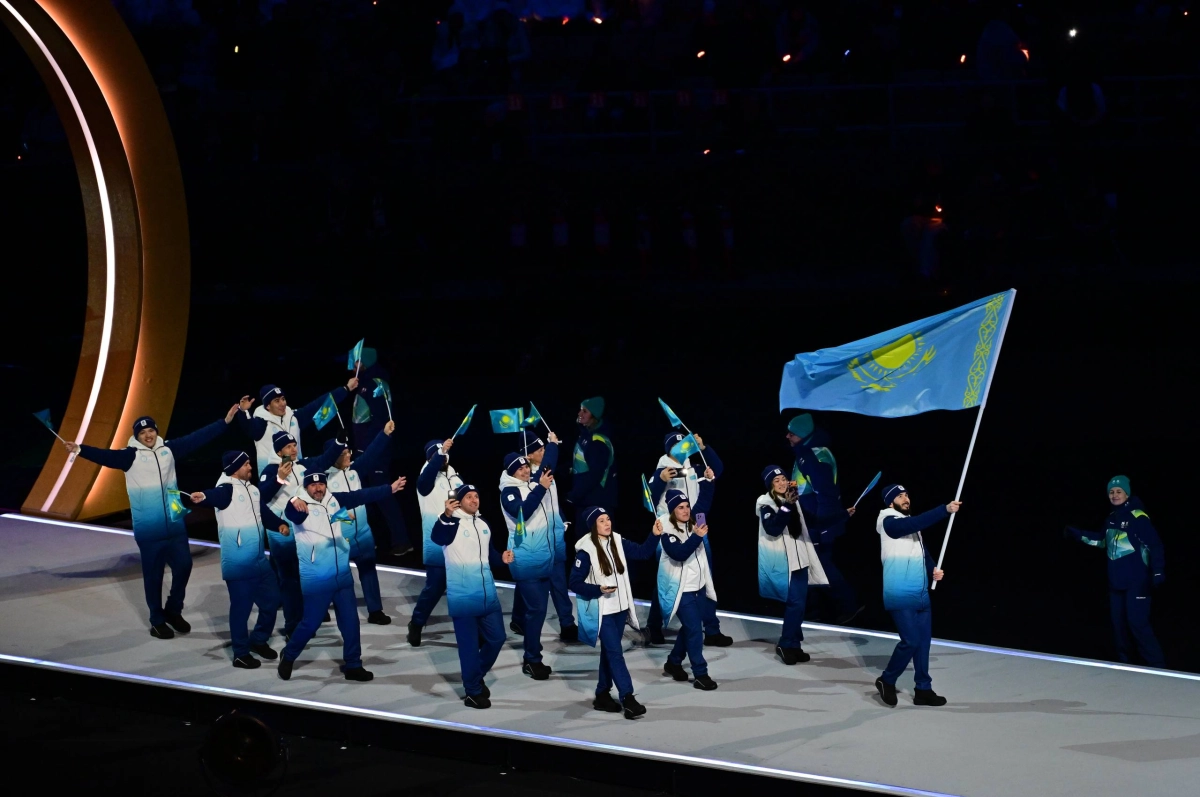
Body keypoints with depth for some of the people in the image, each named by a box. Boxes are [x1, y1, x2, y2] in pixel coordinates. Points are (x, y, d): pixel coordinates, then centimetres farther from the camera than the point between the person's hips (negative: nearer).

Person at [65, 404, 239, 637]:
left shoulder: (168, 449, 4)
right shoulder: (131, 455, -7)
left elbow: (197, 438, 8)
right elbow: (106, 456, -21)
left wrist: (225, 422, 8)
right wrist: (80, 449, -37)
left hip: (175, 524, 4)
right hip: (149, 528, -4)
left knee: (183, 566, 8)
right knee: (153, 574, 3)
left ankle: (173, 611, 28)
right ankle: (157, 621, 15)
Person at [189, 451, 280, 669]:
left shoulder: (253, 490, 11)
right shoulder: (227, 489, -15)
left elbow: (265, 513, 22)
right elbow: (216, 496, -38)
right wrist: (203, 496, -60)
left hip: (259, 560, 8)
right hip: (237, 564, -8)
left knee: (271, 599, 15)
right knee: (241, 607, -2)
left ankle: (258, 640, 34)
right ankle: (241, 654, 10)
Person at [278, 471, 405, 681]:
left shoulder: (334, 500, 2)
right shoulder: (301, 506, -16)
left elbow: (361, 496, 4)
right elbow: (292, 514, -38)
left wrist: (390, 489, 1)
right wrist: (294, 503, -62)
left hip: (342, 574, 6)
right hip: (316, 579, -6)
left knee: (350, 620, 9)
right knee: (311, 622, 1)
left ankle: (353, 665, 20)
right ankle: (288, 657, 24)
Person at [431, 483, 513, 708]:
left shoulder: (483, 523, 13)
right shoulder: (452, 523, -10)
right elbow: (437, 538, -33)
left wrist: (501, 557, 3)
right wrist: (446, 515, -50)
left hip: (487, 592, 7)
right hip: (463, 595, -7)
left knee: (496, 637, 12)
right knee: (469, 643, -3)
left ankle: (476, 677, 32)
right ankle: (473, 691, 7)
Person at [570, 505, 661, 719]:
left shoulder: (617, 542, 2)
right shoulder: (586, 550, -16)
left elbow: (643, 552, 2)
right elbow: (575, 583, -14)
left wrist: (655, 536, -13)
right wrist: (599, 590, -26)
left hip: (620, 608, 6)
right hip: (601, 611, -6)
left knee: (609, 652, 13)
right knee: (615, 653, -10)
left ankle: (603, 695, 23)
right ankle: (628, 699, -13)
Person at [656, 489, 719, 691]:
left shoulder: (692, 523, 2)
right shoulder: (667, 532, -18)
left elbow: (704, 499, 7)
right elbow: (679, 554, -31)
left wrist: (708, 481, -8)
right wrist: (697, 537, -38)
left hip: (698, 586, 8)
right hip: (682, 589, -8)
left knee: (690, 627, 17)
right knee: (694, 630, -9)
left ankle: (673, 663, 34)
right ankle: (700, 675, -4)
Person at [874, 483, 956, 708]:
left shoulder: (911, 525, 18)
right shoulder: (889, 522, -9)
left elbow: (922, 554, 21)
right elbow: (918, 523, -26)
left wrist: (933, 570, 1)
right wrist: (946, 510, -33)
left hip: (921, 594, 8)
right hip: (900, 596, -8)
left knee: (923, 640, 7)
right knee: (911, 641, -12)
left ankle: (923, 690, 13)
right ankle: (887, 681, 7)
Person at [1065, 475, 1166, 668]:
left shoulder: (1137, 517, -13)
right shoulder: (1112, 518, 11)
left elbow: (1154, 544, -16)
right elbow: (1102, 540, 27)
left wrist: (1158, 571, -21)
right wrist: (1078, 534, 20)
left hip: (1136, 581, -9)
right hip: (1116, 581, 9)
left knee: (1137, 623, -13)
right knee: (1118, 623, 13)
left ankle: (1157, 665, -8)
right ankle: (1124, 661, 26)